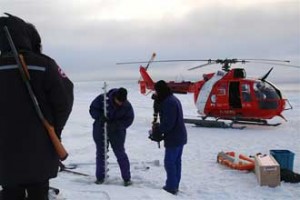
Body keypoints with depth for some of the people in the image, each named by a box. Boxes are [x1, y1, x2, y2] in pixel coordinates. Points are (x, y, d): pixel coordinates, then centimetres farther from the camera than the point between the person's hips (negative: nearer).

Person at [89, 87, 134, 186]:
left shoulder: (127, 106, -14)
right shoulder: (102, 99, -18)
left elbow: (129, 119, -9)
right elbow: (93, 108, -7)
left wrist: (117, 125, -26)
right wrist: (100, 117, -26)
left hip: (117, 132, -1)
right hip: (100, 130, 1)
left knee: (120, 153, -1)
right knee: (100, 153, 10)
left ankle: (127, 178, 11)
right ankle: (100, 177, 24)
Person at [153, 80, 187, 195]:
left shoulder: (168, 102, -21)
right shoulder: (172, 99, 12)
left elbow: (168, 123, -25)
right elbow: (161, 111, 14)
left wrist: (157, 131, -14)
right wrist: (157, 100, 0)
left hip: (173, 138, -10)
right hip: (180, 136, 10)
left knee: (169, 162, -2)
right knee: (176, 162, 16)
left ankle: (171, 187, 5)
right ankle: (174, 185, 25)